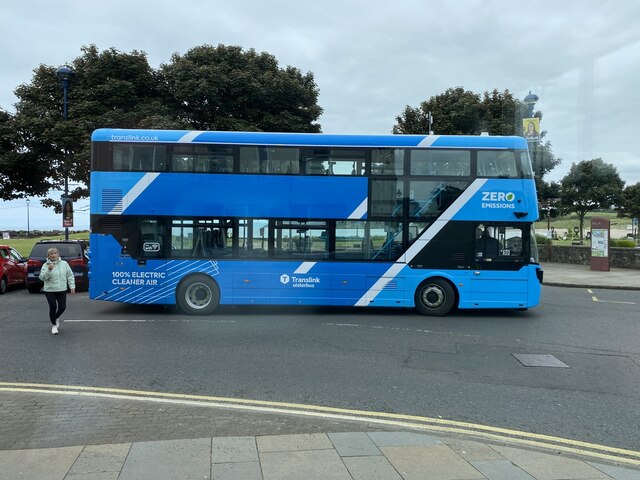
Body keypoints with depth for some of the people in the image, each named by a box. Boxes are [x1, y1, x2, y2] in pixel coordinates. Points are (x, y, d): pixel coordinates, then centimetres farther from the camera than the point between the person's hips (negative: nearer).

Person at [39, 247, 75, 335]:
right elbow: (42, 277, -14)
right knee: (53, 307, -8)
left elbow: (70, 275, 7)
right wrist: (49, 270, -28)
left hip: (62, 290, 2)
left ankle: (56, 318, 37)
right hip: (50, 291, -2)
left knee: (62, 307, 3)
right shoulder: (45, 266, -4)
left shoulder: (64, 264, 2)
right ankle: (54, 325, 13)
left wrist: (72, 286, 0)